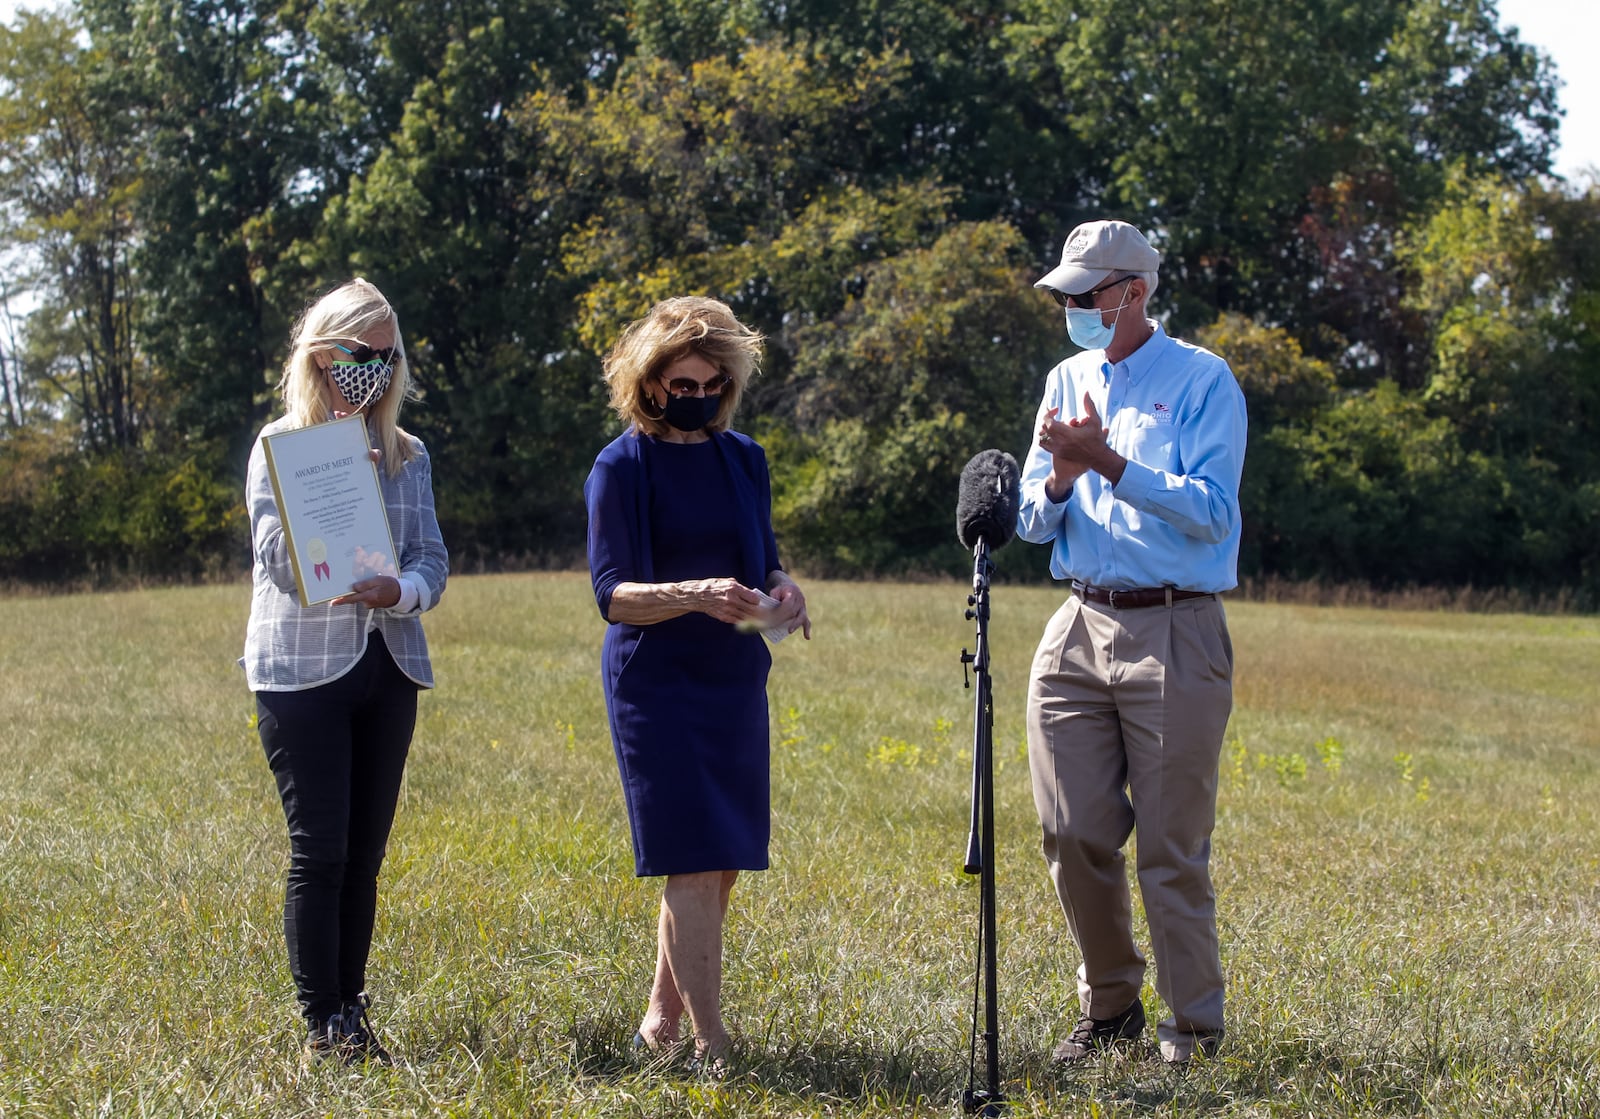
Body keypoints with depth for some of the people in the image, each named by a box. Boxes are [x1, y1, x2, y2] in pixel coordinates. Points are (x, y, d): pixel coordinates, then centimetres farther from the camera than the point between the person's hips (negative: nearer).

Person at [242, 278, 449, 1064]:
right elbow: (278, 557, -10)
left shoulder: (407, 456, 11)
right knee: (319, 850, -6)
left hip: (386, 667, 4)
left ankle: (351, 1012, 14)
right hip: (302, 669, -4)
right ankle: (322, 1022, 1)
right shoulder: (280, 446, -1)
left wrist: (400, 591, -17)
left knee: (364, 851, 6)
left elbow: (433, 562, 5)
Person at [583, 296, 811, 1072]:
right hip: (657, 681, -6)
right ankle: (711, 1048, -7)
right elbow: (612, 594, -13)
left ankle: (661, 1019, 25)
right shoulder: (622, 467, -8)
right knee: (694, 863, -10)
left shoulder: (743, 458, 9)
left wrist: (781, 590, -8)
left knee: (722, 863, 9)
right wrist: (695, 594, -30)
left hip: (735, 679, 6)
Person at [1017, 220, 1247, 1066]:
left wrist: (1108, 463, -19)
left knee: (1173, 850, -2)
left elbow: (1210, 511, -14)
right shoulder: (1067, 381, 15)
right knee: (1073, 835, 5)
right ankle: (1109, 1005, 22)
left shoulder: (1201, 381, -3)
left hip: (1174, 632, -6)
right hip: (1078, 630, 6)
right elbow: (1035, 524, 14)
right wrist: (1061, 479, -8)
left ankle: (1194, 1026, 10)